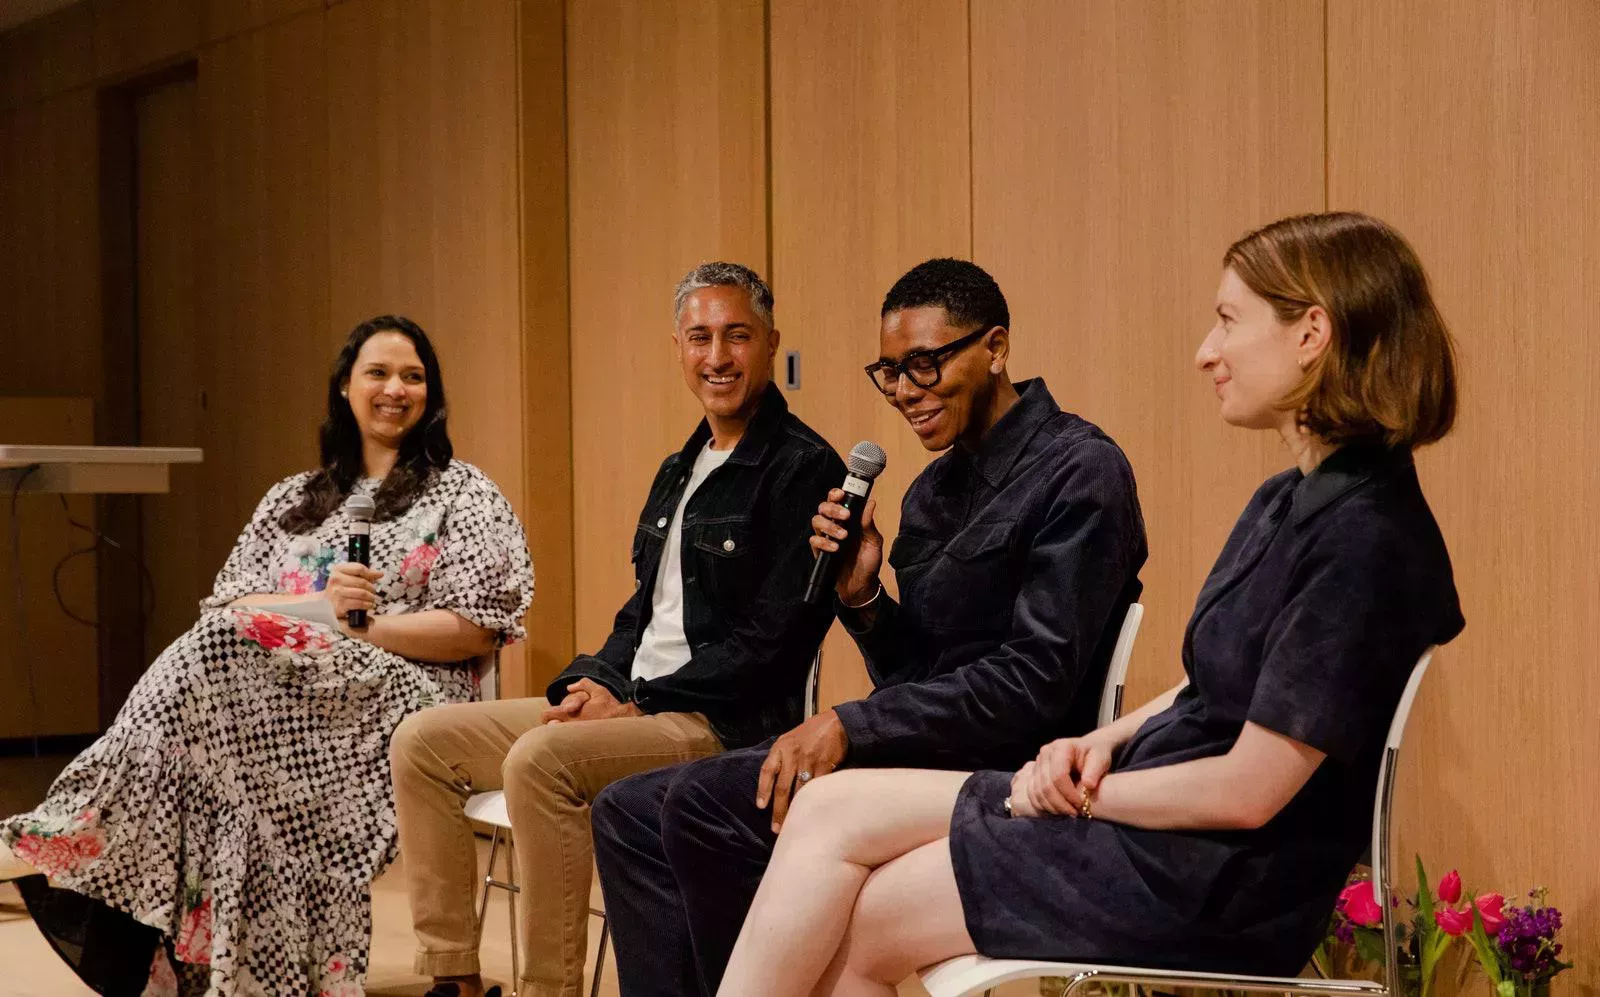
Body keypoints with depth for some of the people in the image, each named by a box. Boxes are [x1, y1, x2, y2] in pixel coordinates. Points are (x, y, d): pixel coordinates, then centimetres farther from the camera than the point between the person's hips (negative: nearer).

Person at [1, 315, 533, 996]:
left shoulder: (464, 494, 10)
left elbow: (478, 631, -2)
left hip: (397, 698, -4)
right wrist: (320, 606, -10)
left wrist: (359, 625, -11)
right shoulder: (291, 501, 22)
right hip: (276, 688, 4)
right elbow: (228, 606, 9)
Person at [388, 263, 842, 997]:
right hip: (631, 705, 9)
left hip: (728, 725, -9)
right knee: (423, 741, 1)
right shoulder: (679, 470, 18)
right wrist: (591, 685, 1)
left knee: (539, 759, -32)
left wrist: (637, 703, -15)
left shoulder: (803, 468, -10)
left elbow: (772, 640, -17)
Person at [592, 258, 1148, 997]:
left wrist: (849, 727, -19)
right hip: (917, 765, 9)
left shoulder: (1080, 472, -9)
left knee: (705, 799, -24)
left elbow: (1037, 681, -18)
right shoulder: (933, 490, 17)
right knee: (628, 813, 3)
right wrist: (861, 597, -2)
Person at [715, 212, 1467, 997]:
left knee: (843, 933, -6)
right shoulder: (1287, 503, 10)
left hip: (1213, 884, -9)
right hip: (1144, 806, 9)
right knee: (829, 808, 0)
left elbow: (1247, 791, -22)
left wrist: (1083, 791, -9)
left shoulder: (1365, 536, -21)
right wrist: (1105, 744, -1)